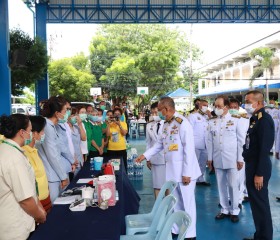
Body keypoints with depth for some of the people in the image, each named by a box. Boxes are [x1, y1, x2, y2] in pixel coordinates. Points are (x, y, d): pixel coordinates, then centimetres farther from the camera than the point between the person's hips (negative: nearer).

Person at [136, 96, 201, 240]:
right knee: (175, 202, 16)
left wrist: (186, 173, -18)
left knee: (187, 203, 6)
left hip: (184, 171, -7)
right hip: (171, 170, 7)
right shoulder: (166, 124, 8)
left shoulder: (183, 123, -17)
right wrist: (145, 155, 10)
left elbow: (189, 149, -18)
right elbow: (160, 144, 18)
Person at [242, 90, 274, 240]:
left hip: (259, 167, -9)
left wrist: (259, 173, -22)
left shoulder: (264, 119, -17)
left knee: (260, 202, 3)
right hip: (252, 165, 9)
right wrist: (250, 169, 13)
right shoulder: (255, 119, 11)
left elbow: (264, 148, -22)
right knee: (255, 201, 18)